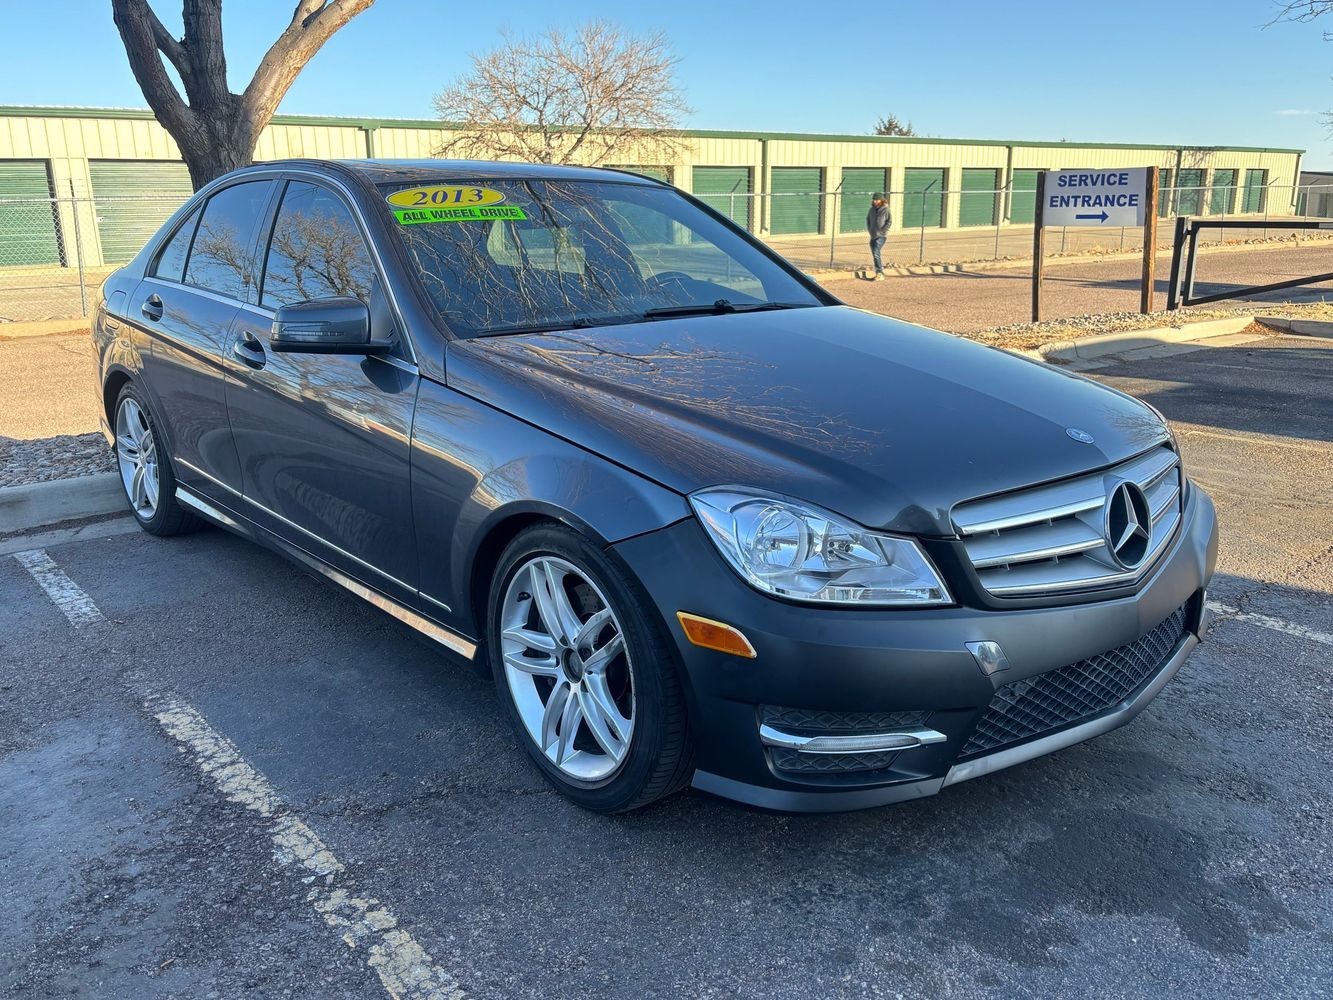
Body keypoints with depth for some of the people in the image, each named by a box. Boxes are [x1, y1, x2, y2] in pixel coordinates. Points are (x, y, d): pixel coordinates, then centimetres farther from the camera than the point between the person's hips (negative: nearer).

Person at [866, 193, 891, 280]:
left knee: (876, 253, -19)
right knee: (874, 254, 11)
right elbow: (867, 219, 22)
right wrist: (869, 229, 11)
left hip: (881, 236, -7)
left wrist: (882, 231, -12)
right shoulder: (872, 209, 8)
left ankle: (879, 274, -18)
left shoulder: (885, 210, -8)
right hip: (873, 235, 7)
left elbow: (889, 222, -8)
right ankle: (881, 268, 26)